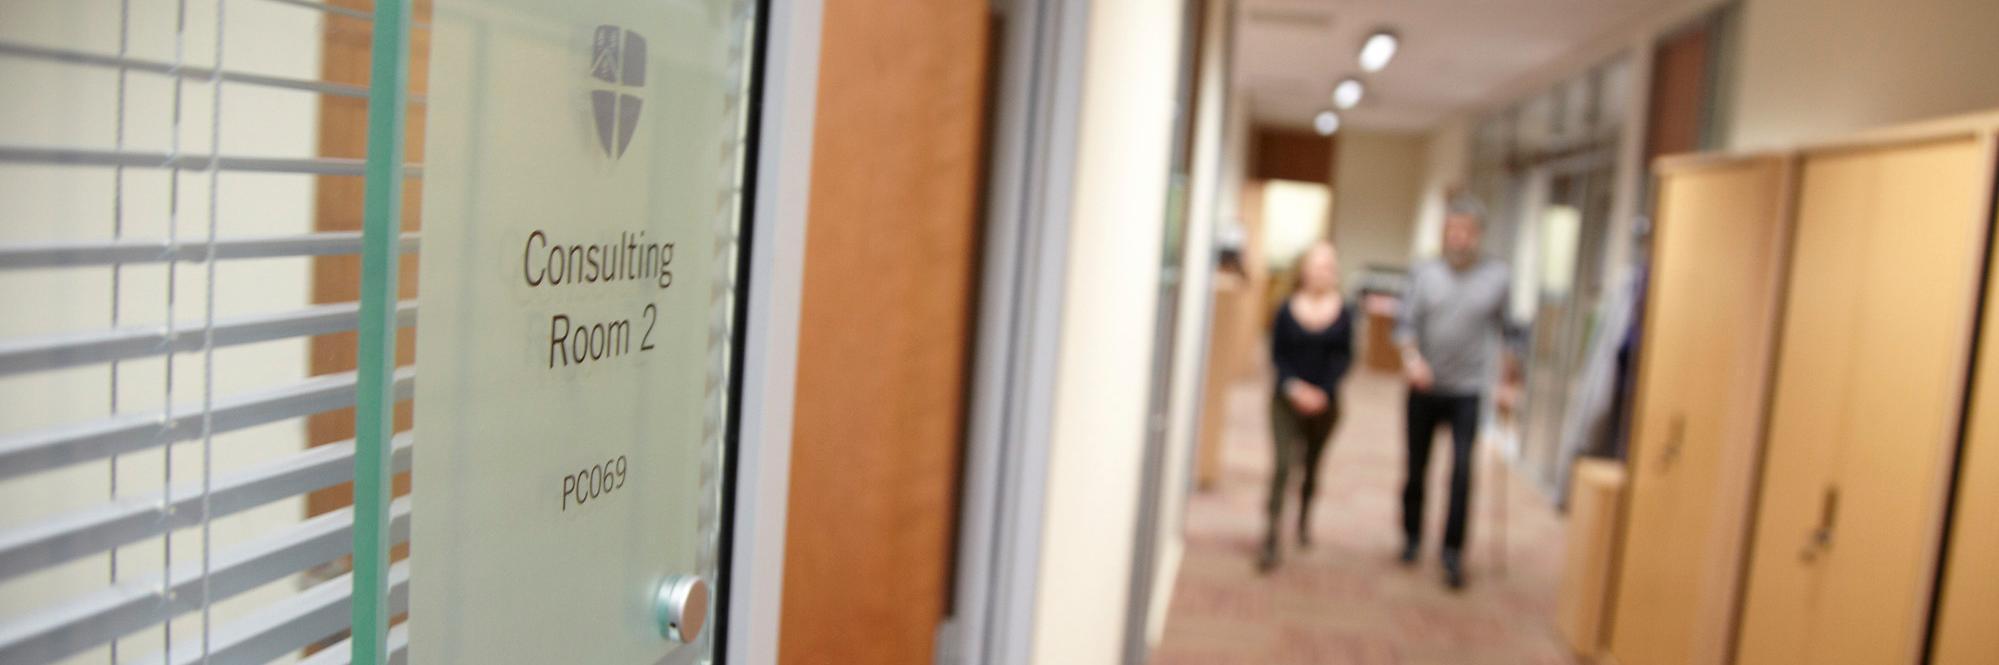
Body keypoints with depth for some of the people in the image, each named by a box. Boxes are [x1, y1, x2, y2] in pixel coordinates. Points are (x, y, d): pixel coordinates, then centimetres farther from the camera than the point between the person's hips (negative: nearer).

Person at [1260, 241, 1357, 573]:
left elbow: (1344, 357, -1)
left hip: (1324, 401, 2)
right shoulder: (1287, 310, -4)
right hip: (1288, 399, -2)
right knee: (1284, 464, -12)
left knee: (1312, 466, 18)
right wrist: (1293, 386, -15)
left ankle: (1304, 519, 43)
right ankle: (1270, 540, -10)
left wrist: (1323, 391, -13)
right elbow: (1277, 355, -1)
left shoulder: (1344, 312, -2)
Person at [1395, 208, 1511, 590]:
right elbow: (1406, 324, -3)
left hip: (1468, 390, -1)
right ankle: (1412, 537, 29)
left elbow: (1502, 330, 7)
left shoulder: (1496, 277, 2)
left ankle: (1453, 552, -3)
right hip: (1425, 388, 1)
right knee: (1416, 468, 11)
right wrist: (1411, 356, -22)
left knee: (1462, 471, -11)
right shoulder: (1425, 273, 3)